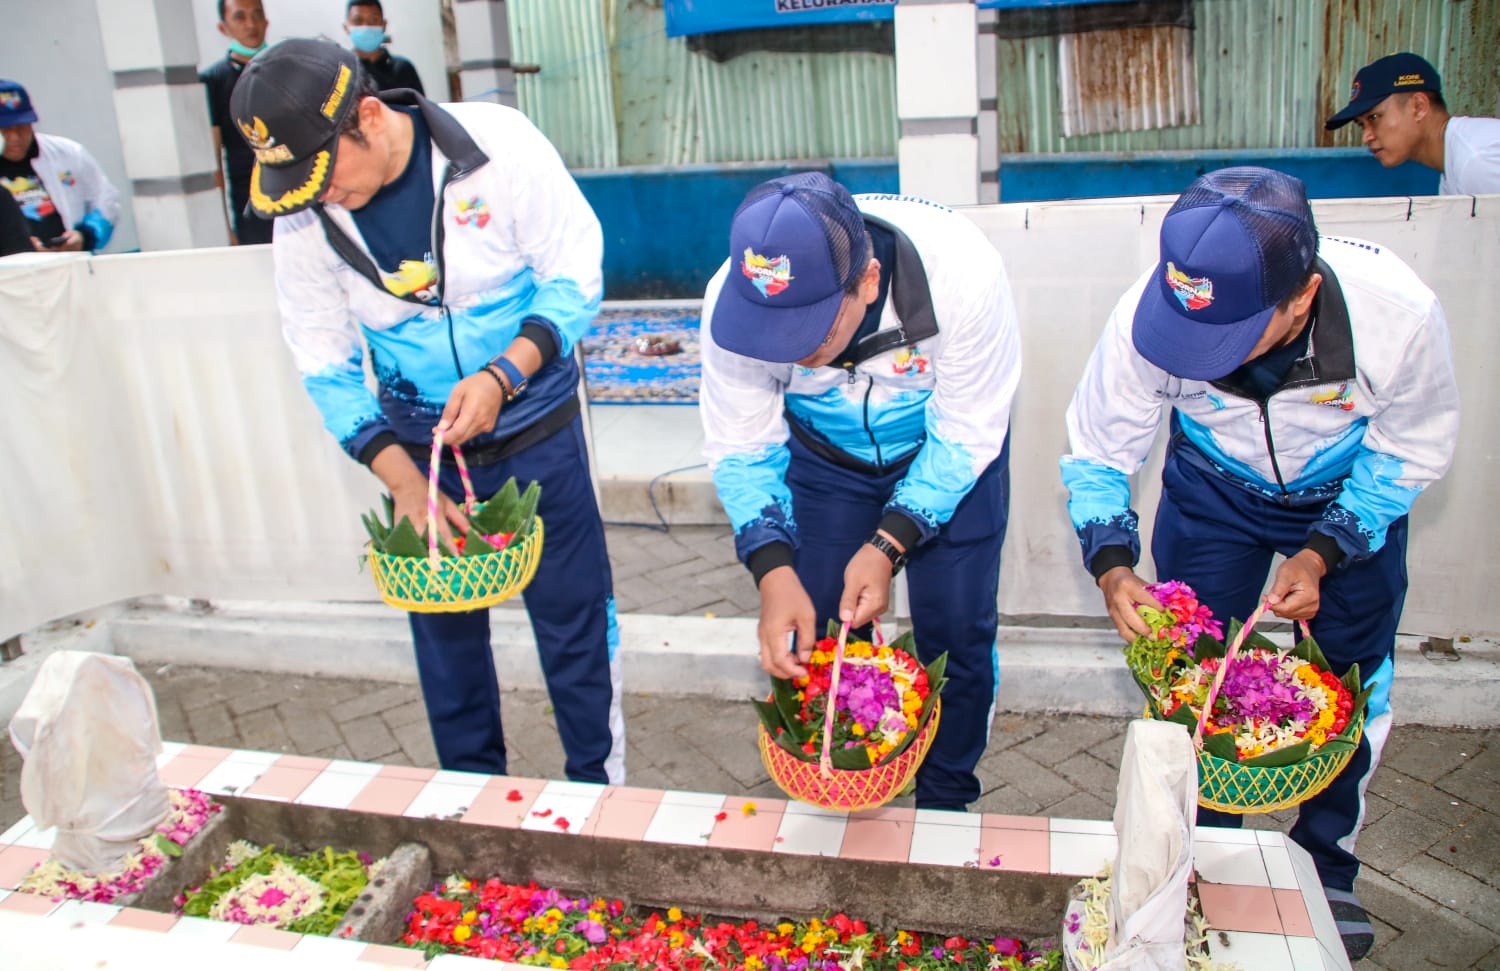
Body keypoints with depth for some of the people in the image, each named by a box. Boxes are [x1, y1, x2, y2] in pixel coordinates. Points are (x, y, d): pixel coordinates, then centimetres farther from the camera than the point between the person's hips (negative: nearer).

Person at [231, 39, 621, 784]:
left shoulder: (496, 142, -18)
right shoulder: (302, 217, -9)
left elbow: (577, 275, -13)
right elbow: (326, 365, -4)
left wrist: (503, 375, -27)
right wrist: (402, 480, -16)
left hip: (536, 428, -3)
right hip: (418, 443, 3)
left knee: (574, 617, 5)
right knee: (444, 630, 14)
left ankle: (600, 789, 26)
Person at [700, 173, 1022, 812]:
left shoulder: (962, 273, -38)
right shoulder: (733, 302, -31)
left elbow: (965, 439, -24)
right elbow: (740, 450, -18)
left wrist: (888, 544, -33)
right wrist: (773, 571, -32)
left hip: (949, 452, -1)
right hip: (824, 457, 2)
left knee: (956, 636, -1)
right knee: (814, 635, 1)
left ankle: (945, 803, 24)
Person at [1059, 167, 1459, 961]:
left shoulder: (1399, 314, -36)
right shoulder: (1147, 317, -36)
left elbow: (1412, 450, -14)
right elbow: (1095, 455, -19)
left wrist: (1323, 553, -23)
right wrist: (1112, 566, -34)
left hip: (1351, 495, 0)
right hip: (1213, 491, 0)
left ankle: (1326, 867, 26)